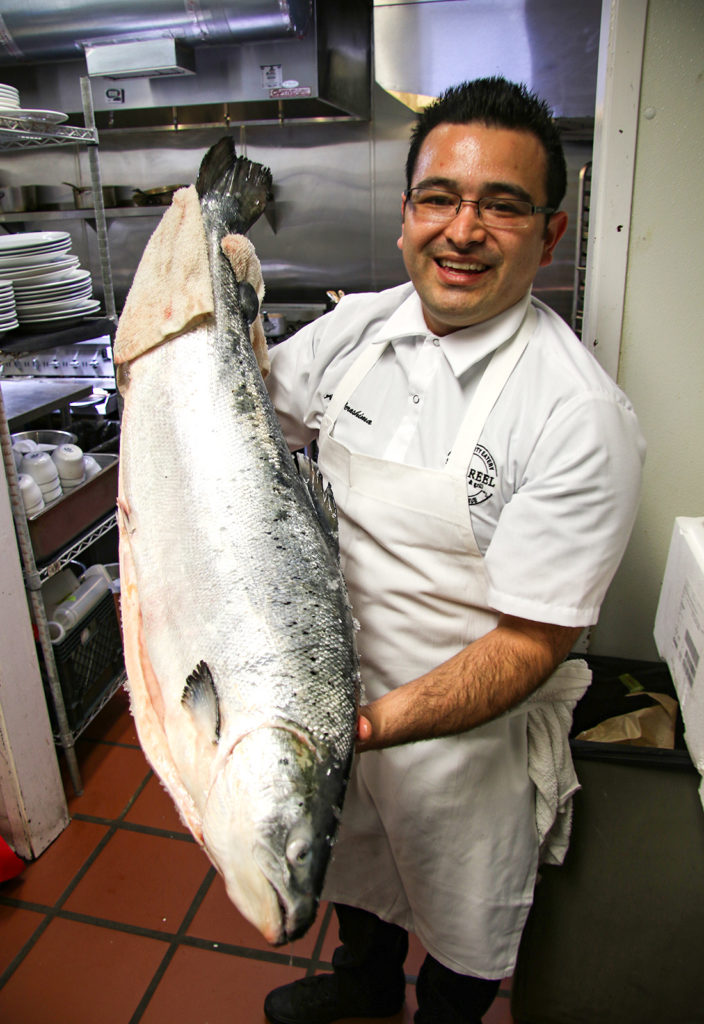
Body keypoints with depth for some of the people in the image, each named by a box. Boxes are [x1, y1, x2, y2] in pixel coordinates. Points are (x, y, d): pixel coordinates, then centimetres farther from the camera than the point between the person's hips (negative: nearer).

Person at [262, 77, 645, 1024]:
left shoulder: (582, 417, -27)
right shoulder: (353, 327, -8)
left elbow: (530, 643, -26)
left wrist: (371, 725, -38)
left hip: (466, 733, -5)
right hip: (332, 696, 5)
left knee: (463, 929, 25)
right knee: (357, 866, 33)